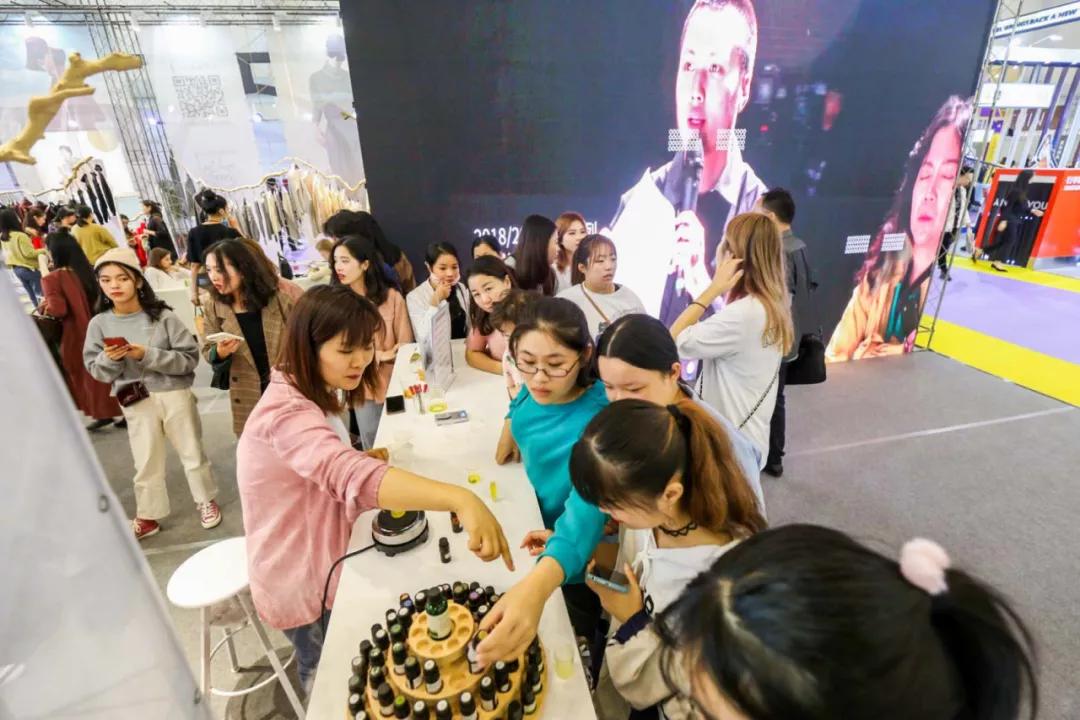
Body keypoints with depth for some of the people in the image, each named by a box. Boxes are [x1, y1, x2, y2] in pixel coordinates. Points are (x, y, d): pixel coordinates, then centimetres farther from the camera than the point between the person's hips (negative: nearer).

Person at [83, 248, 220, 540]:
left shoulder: (163, 316, -10)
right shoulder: (99, 324, -1)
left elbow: (189, 359, -11)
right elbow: (96, 371, 3)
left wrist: (148, 355, -21)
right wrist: (109, 358, -18)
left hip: (175, 395, -2)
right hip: (136, 402, 2)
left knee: (192, 453, 12)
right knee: (146, 463, 13)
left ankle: (206, 500, 32)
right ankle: (147, 517, 31)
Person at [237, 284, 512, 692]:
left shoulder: (315, 394, 0)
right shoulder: (287, 413, -33)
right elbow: (350, 475, -53)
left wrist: (365, 458, -7)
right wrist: (460, 500, -63)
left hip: (321, 564, 8)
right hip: (302, 582, -8)